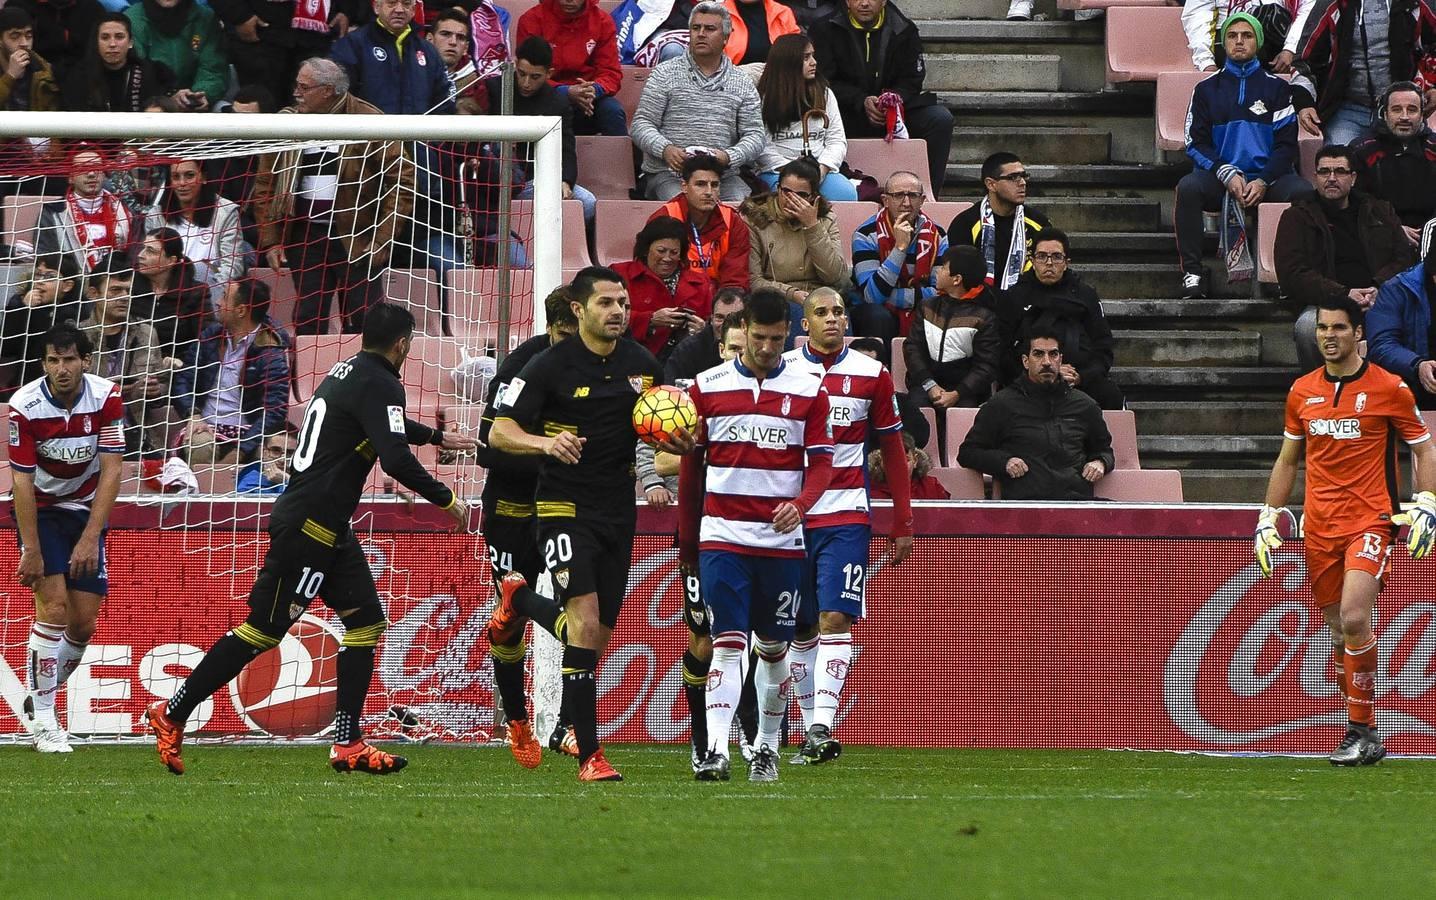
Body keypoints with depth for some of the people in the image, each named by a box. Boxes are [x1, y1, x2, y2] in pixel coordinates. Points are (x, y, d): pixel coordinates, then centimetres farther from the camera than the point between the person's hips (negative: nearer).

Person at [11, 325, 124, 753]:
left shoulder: (106, 398, -16)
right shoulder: (25, 407, -21)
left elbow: (110, 472, -15)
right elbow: (22, 481, -18)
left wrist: (90, 538, -22)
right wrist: (31, 551, -21)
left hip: (86, 509, 3)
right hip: (39, 509, -3)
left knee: (84, 624, -1)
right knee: (54, 606, -18)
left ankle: (39, 699, 20)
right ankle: (41, 717, -10)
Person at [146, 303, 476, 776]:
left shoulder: (348, 372, 16)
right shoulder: (379, 384, -14)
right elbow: (395, 458, -24)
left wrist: (437, 436, 50)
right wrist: (446, 500, -12)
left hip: (329, 528, 10)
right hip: (309, 524, -10)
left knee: (366, 622, 8)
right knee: (263, 630, -6)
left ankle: (348, 744, 6)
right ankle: (171, 714, 0)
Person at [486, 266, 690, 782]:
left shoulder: (643, 365, 5)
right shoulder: (551, 366, -10)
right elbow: (499, 433, -11)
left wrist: (679, 443, -6)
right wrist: (545, 442, -31)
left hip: (618, 508, 5)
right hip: (566, 506, -5)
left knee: (599, 636, 10)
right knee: (585, 623, -19)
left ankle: (519, 599, 41)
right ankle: (589, 756, -14)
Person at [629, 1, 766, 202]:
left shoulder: (742, 84, 14)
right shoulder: (665, 74, 8)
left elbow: (755, 135, 8)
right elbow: (641, 124, 3)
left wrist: (728, 157, -13)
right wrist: (666, 150, -18)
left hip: (722, 176, 2)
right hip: (668, 173, -2)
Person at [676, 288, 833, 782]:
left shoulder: (808, 389, 4)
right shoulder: (707, 387, 4)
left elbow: (821, 462, 3)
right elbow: (691, 465, 11)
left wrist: (800, 504, -18)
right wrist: (686, 540, 13)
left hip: (782, 538, 1)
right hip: (722, 535, -1)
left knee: (774, 646, 8)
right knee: (727, 643, -12)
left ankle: (767, 748, 22)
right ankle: (716, 751, -20)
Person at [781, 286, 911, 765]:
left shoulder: (871, 375, 4)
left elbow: (893, 451, 9)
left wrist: (902, 525, 7)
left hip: (846, 515, -1)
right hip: (789, 518, 1)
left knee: (836, 620, -13)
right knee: (801, 630, 5)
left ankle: (822, 727, -18)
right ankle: (811, 729, 14)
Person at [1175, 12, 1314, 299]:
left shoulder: (1276, 87, 12)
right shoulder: (1207, 89, 15)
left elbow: (1286, 144, 5)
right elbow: (1196, 143, 7)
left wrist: (1263, 182, -12)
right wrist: (1228, 176, -11)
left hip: (1267, 177, 0)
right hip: (1219, 176, 0)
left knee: (1303, 192, -32)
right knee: (1188, 187, -33)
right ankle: (1192, 273, -31)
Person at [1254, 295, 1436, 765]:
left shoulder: (1388, 388, -2)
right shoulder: (1302, 392, 10)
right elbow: (1287, 460, 21)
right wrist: (1268, 519, 15)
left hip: (1371, 520, -5)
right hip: (1319, 527, 5)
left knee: (1353, 617, -21)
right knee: (1338, 628, 4)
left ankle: (1361, 730, -12)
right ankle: (1362, 735, 13)